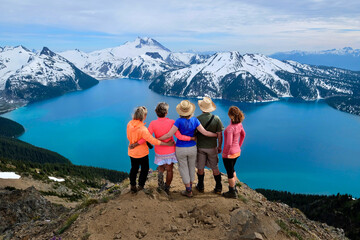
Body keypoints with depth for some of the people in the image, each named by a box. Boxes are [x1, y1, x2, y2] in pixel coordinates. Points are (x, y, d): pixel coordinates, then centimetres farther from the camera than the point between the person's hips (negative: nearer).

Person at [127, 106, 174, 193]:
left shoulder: (129, 124, -10)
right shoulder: (143, 129, -29)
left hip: (132, 152, 6)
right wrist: (167, 144, -21)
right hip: (142, 153, -6)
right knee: (145, 169, 17)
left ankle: (132, 186, 33)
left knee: (134, 169, 23)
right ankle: (141, 186, 28)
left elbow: (129, 137, 3)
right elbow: (153, 141, -28)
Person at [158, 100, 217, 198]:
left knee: (184, 169, 11)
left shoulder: (179, 121, -18)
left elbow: (169, 135, -19)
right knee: (192, 167, 21)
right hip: (192, 148, 3)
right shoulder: (195, 120, -10)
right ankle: (190, 187, 35)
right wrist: (217, 135, 4)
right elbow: (205, 133, -10)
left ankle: (188, 191, 20)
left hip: (181, 149, -3)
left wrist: (157, 139, -7)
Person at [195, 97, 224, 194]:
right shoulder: (216, 119, -10)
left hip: (200, 147, -1)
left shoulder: (197, 119, -13)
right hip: (212, 147, 1)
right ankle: (218, 188, 20)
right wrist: (219, 146, 6)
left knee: (200, 168, 14)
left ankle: (200, 187, 28)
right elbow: (219, 135, -8)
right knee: (215, 168, 14)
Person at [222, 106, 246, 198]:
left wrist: (225, 154, -15)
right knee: (232, 170, 27)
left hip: (230, 154, -8)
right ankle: (233, 188, 42)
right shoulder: (239, 124, -4)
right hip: (237, 152, 8)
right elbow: (243, 135, 13)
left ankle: (232, 192, 27)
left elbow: (229, 143, -30)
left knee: (230, 173, 11)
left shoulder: (230, 128, -29)